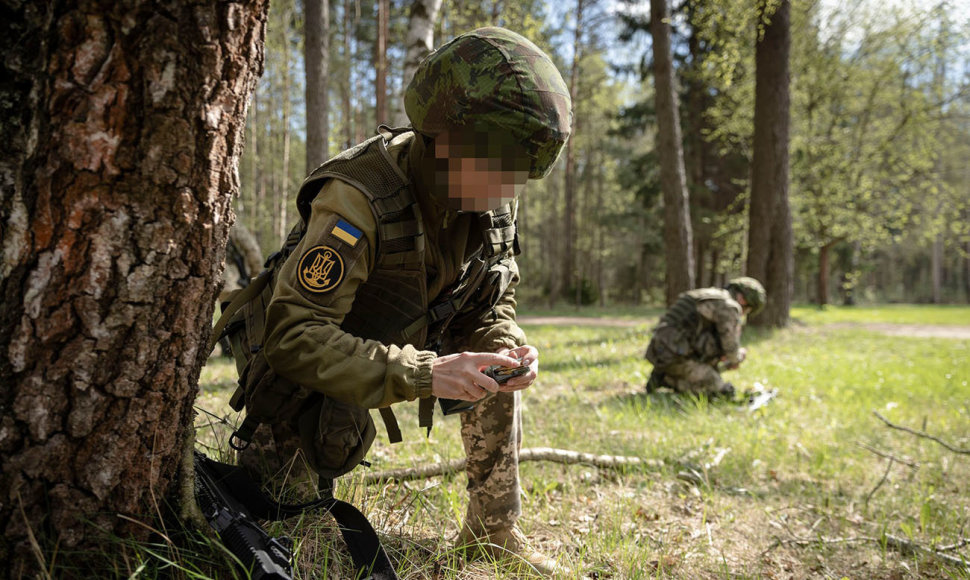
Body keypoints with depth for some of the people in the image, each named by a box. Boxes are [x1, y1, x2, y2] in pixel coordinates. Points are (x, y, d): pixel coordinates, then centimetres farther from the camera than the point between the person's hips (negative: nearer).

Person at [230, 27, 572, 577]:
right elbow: (295, 337, -38)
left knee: (498, 366, -5)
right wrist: (423, 373, -46)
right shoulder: (358, 200, -35)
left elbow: (490, 309, -1)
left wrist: (508, 348, -24)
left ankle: (495, 531, 9)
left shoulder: (493, 206, -12)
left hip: (405, 342, 7)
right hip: (308, 366, -6)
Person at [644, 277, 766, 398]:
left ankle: (665, 376, 8)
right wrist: (738, 357, 17)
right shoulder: (729, 307, -6)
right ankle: (666, 379, -6)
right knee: (723, 391, -2)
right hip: (677, 358, -10)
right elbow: (730, 348, -6)